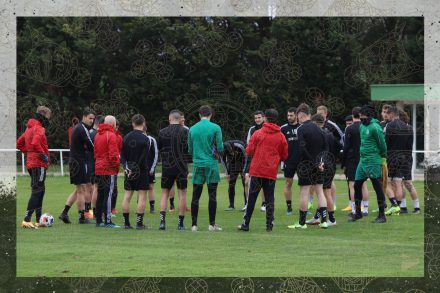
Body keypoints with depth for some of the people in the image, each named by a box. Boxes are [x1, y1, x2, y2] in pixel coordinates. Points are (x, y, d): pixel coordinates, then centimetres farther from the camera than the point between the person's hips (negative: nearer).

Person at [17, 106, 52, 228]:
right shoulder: (39, 128, -13)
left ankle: (38, 220, 20)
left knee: (39, 191, 16)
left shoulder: (30, 128, 16)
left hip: (31, 163, 10)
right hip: (39, 164, -10)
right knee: (37, 192, -10)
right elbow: (35, 143, -30)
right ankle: (26, 219, -16)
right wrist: (44, 155, -18)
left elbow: (19, 144, 22)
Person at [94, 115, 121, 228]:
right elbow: (113, 154, -16)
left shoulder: (97, 135, 15)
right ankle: (107, 221, -10)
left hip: (98, 169, 8)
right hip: (109, 170, -8)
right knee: (108, 194, -8)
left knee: (100, 195, 12)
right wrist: (117, 165, -5)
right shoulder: (111, 135, -11)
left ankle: (99, 220, 14)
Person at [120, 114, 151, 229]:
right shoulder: (145, 139, -10)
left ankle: (126, 222, 7)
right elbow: (145, 157, -14)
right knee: (142, 196, 0)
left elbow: (122, 155, 4)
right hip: (141, 171, -5)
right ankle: (139, 223, -3)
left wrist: (126, 167, 0)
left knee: (127, 196, 7)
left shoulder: (126, 137, 6)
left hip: (129, 171, 5)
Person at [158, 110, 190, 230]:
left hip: (167, 166, 1)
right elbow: (190, 148, -11)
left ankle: (162, 220, -3)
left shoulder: (162, 132, -1)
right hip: (181, 167, -1)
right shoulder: (185, 131, -7)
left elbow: (159, 147, 9)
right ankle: (181, 223, 5)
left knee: (165, 193, 10)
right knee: (182, 193, 5)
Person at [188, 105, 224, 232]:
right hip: (211, 164, -2)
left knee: (195, 196, 4)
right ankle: (212, 224, 2)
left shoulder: (192, 129, 5)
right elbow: (220, 148, -6)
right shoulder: (215, 128, -5)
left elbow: (190, 150, 11)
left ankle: (194, 224, 3)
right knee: (212, 195, 2)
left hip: (197, 164, 2)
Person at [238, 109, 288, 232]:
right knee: (269, 200, 6)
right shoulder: (281, 137, 2)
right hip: (272, 173, 2)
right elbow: (284, 156, 6)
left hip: (256, 171, -2)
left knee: (251, 198, 5)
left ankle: (246, 224, 7)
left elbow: (249, 151, -6)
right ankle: (269, 225, 2)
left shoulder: (258, 133, -5)